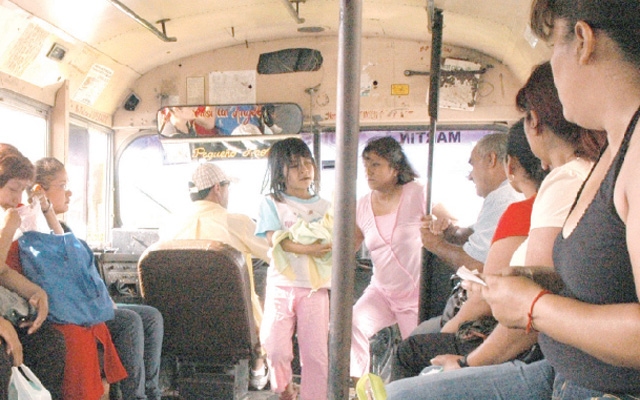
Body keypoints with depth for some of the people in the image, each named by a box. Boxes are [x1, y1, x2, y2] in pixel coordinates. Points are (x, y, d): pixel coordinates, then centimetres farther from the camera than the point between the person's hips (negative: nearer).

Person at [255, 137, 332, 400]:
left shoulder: (324, 206, 13)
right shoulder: (272, 203, 4)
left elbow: (333, 245, 6)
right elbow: (275, 241, -9)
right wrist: (309, 249, -23)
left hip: (315, 288, 2)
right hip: (281, 285, -2)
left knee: (316, 352, 1)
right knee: (275, 346, -9)